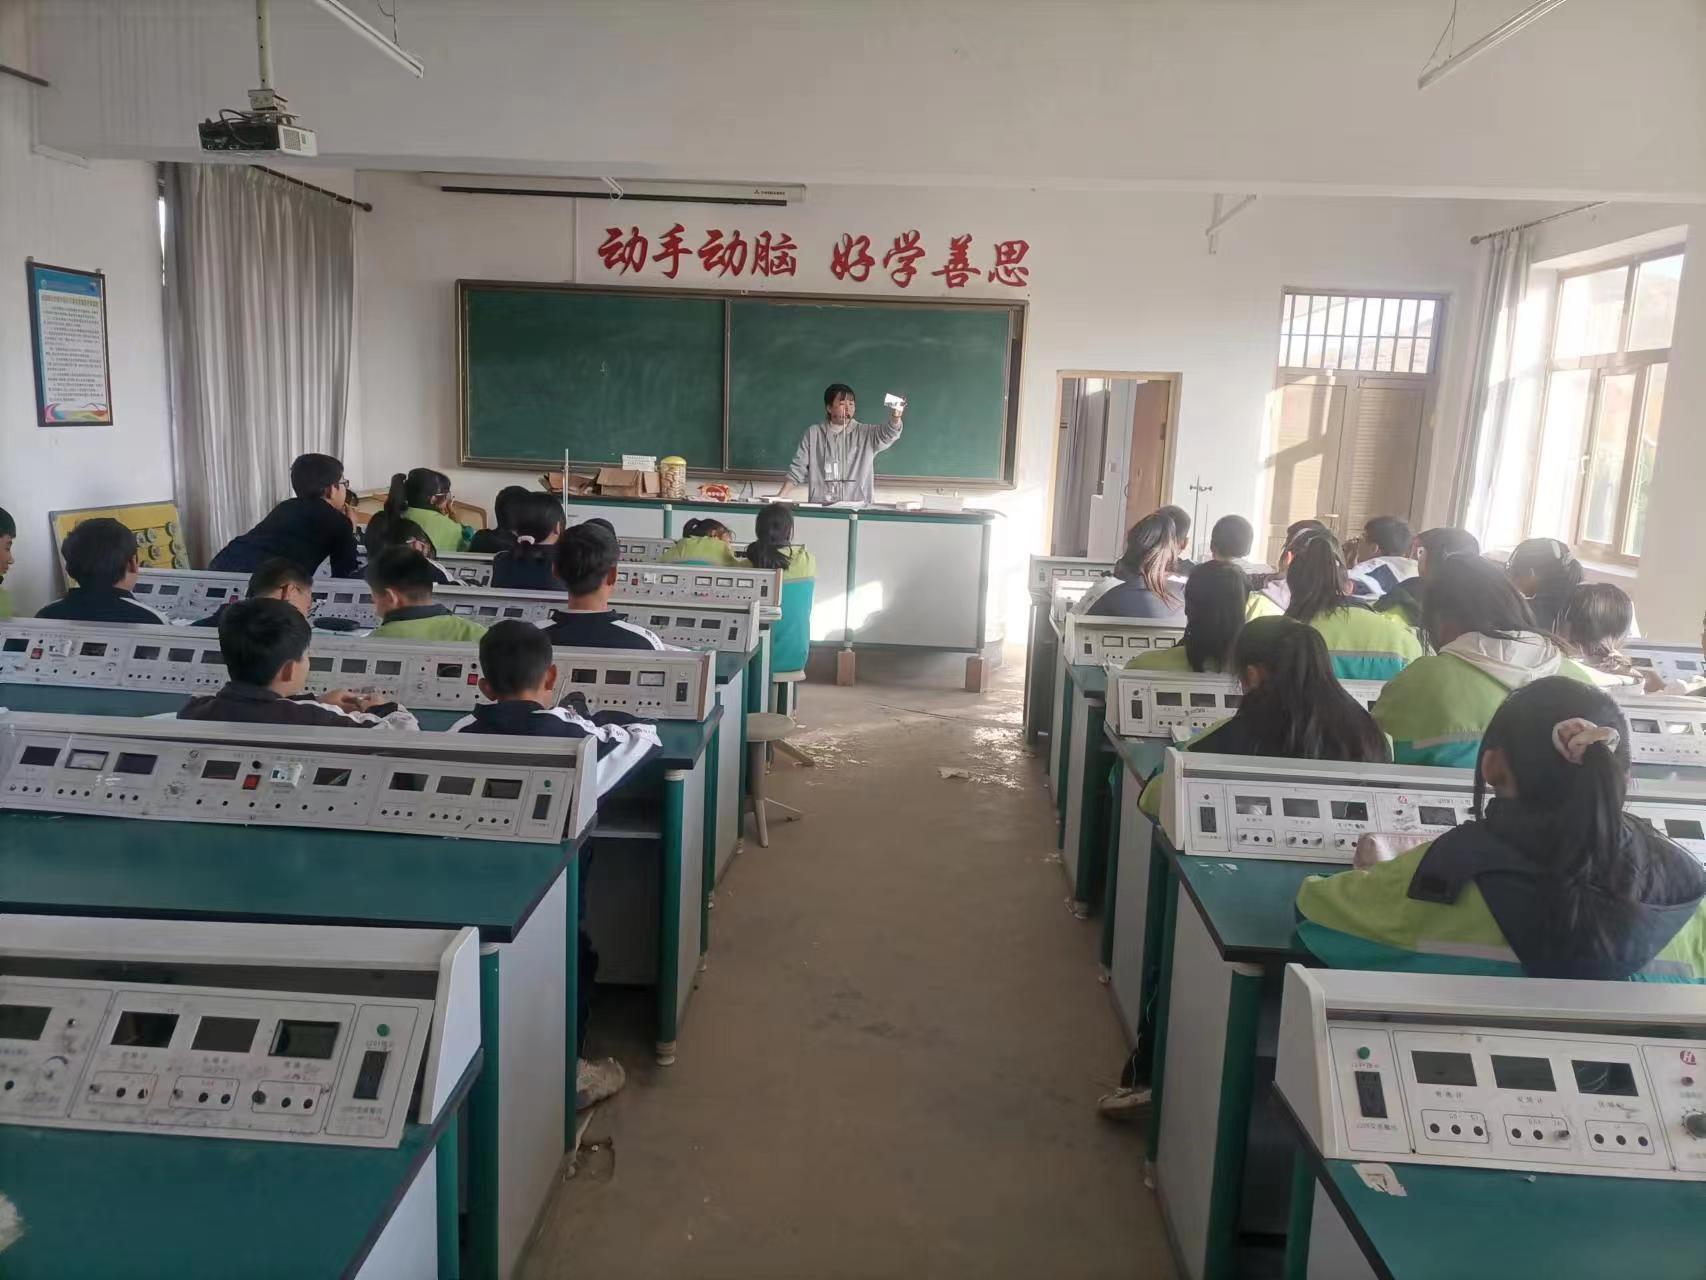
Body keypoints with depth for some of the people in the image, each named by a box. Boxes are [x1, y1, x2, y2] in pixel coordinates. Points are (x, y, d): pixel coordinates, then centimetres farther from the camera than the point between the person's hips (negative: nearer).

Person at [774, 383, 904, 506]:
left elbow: (888, 434, -11)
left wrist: (895, 417, -32)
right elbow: (797, 469, 11)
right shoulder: (813, 433, 10)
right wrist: (779, 497, 0)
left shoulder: (866, 433, 7)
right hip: (820, 509, 0)